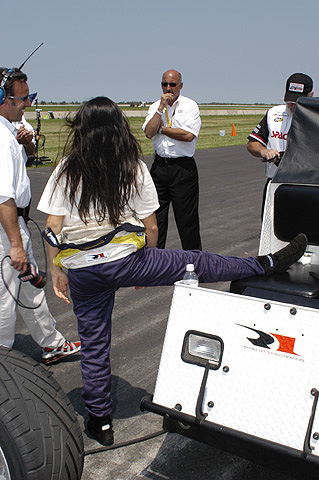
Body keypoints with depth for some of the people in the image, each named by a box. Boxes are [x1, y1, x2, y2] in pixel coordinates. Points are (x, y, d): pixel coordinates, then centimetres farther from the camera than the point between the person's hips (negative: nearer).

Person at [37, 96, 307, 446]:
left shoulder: (66, 171, -3)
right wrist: (146, 263, 14)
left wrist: (56, 271, 6)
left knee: (93, 343, 14)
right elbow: (151, 227, -1)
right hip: (126, 261, -2)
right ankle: (267, 265, 19)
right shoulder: (135, 170, -3)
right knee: (199, 264, 10)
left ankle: (100, 421, 26)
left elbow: (52, 228, -4)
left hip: (80, 271, 2)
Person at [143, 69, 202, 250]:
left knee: (187, 218, 0)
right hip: (159, 166, 4)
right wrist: (161, 107, -9)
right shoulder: (155, 107, 11)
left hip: (183, 168, -4)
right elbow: (149, 132, -6)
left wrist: (162, 128, -5)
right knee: (155, 216, 7)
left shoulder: (190, 105, 0)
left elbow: (188, 135, -15)